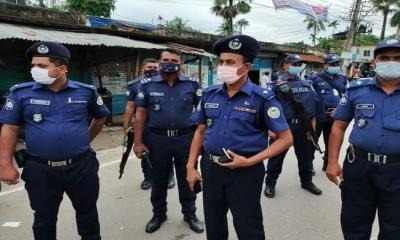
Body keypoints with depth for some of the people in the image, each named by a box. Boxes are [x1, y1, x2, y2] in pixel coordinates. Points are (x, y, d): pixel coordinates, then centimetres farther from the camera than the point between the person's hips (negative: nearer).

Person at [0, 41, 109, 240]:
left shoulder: (86, 91, -3)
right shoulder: (21, 93, -4)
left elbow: (101, 117, 15)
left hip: (82, 166, 1)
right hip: (40, 169, 0)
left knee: (87, 212, 19)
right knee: (44, 218, 16)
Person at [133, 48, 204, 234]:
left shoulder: (192, 85, 1)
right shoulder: (148, 86, 2)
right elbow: (140, 114, 2)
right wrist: (138, 142, -2)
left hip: (186, 139, 0)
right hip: (157, 140, 1)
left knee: (187, 179, 13)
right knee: (158, 179, 15)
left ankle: (190, 214, 31)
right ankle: (158, 214, 34)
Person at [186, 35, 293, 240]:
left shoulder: (262, 98, -12)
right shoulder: (210, 94, 2)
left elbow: (285, 138, -10)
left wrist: (250, 161, -18)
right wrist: (191, 166, 5)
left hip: (245, 172, -4)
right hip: (210, 168, 4)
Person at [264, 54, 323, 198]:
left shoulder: (307, 84, 13)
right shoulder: (278, 84, -2)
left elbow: (313, 106, 14)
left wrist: (312, 124, 6)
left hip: (304, 127, 5)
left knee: (306, 156, 16)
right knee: (276, 156, 4)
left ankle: (307, 181, 36)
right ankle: (270, 183, 19)